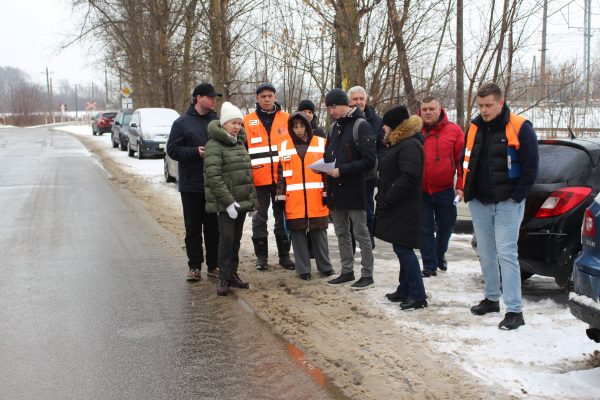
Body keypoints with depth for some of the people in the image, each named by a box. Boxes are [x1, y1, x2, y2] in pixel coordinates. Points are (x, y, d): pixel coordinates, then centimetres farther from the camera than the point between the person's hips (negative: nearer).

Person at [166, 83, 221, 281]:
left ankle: (214, 265, 19)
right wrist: (196, 152, -17)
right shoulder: (182, 123, -2)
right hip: (191, 185, -2)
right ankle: (194, 266, 16)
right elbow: (172, 149, -5)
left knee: (213, 227, 9)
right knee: (193, 228, 6)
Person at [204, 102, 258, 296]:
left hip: (242, 201, 7)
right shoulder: (214, 145, -10)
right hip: (225, 203, -7)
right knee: (227, 237, -10)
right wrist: (228, 201, -22)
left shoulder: (239, 143, 15)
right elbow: (213, 176, -18)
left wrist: (252, 198, 15)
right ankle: (223, 278, -1)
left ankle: (232, 273, 22)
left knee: (236, 238, 12)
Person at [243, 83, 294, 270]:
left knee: (282, 216, 8)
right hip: (258, 178, -1)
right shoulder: (248, 121, 4)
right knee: (260, 218, 6)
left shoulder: (286, 118, 7)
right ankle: (261, 255, 16)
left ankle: (284, 254, 17)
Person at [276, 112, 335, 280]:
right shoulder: (284, 146, 7)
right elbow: (281, 174, 9)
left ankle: (325, 266, 19)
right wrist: (280, 198, 6)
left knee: (319, 233, 8)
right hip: (294, 201, 1)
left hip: (317, 200, -1)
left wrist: (327, 193, 1)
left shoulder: (321, 144, 4)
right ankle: (303, 269, 13)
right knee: (298, 234, 4)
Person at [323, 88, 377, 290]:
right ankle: (347, 271, 24)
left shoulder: (361, 126, -11)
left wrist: (341, 171, -20)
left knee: (360, 232, 0)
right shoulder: (333, 127, 13)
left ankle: (367, 274, 9)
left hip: (354, 189, -7)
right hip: (335, 189, 8)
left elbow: (369, 161, -16)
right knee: (341, 232, 13)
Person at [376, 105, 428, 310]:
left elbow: (408, 178, -25)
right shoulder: (399, 144, 18)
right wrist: (383, 198, 11)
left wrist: (386, 199, -21)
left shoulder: (410, 145, -15)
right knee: (402, 249, 14)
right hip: (396, 209, 10)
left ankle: (417, 295, -4)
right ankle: (405, 290, 21)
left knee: (403, 249, -9)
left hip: (403, 210, -10)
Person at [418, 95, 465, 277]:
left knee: (446, 225, 14)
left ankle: (440, 254, 39)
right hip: (420, 191, 0)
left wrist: (461, 186, -8)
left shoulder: (453, 130, -4)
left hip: (444, 190, 0)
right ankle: (429, 264, 13)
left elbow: (462, 159, -3)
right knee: (425, 229, 4)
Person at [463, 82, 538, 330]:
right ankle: (491, 299, 28)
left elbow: (530, 167, -8)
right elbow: (467, 162, 16)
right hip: (479, 204, 6)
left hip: (507, 204, -6)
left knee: (506, 254, -8)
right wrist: (468, 191, 7)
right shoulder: (475, 128, 7)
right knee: (486, 254, 13)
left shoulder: (519, 128, -9)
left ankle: (514, 310, -4)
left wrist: (515, 197, -11)